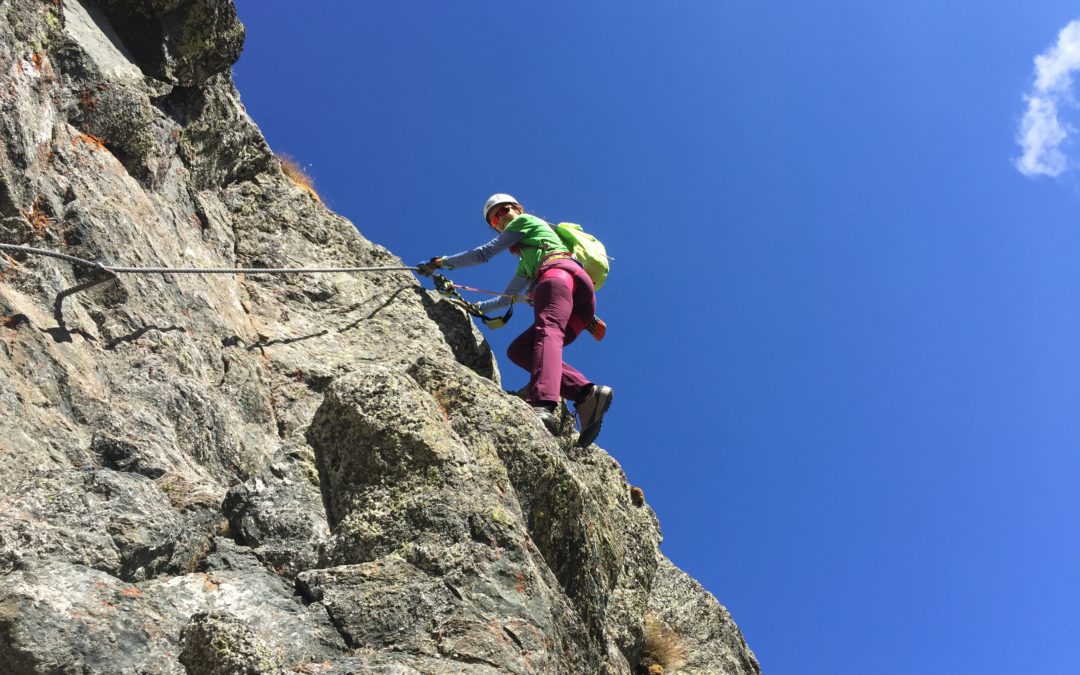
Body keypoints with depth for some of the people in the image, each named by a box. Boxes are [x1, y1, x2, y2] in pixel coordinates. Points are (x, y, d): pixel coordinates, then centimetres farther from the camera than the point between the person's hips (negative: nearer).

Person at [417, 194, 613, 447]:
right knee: (518, 350, -4)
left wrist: (441, 262, 25)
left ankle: (544, 406, -64)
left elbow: (485, 253, 18)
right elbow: (509, 297, 49)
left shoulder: (525, 221, 23)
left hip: (559, 271, -8)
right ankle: (586, 393, -28)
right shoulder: (526, 262, 43)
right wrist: (478, 307, 53)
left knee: (547, 331, -33)